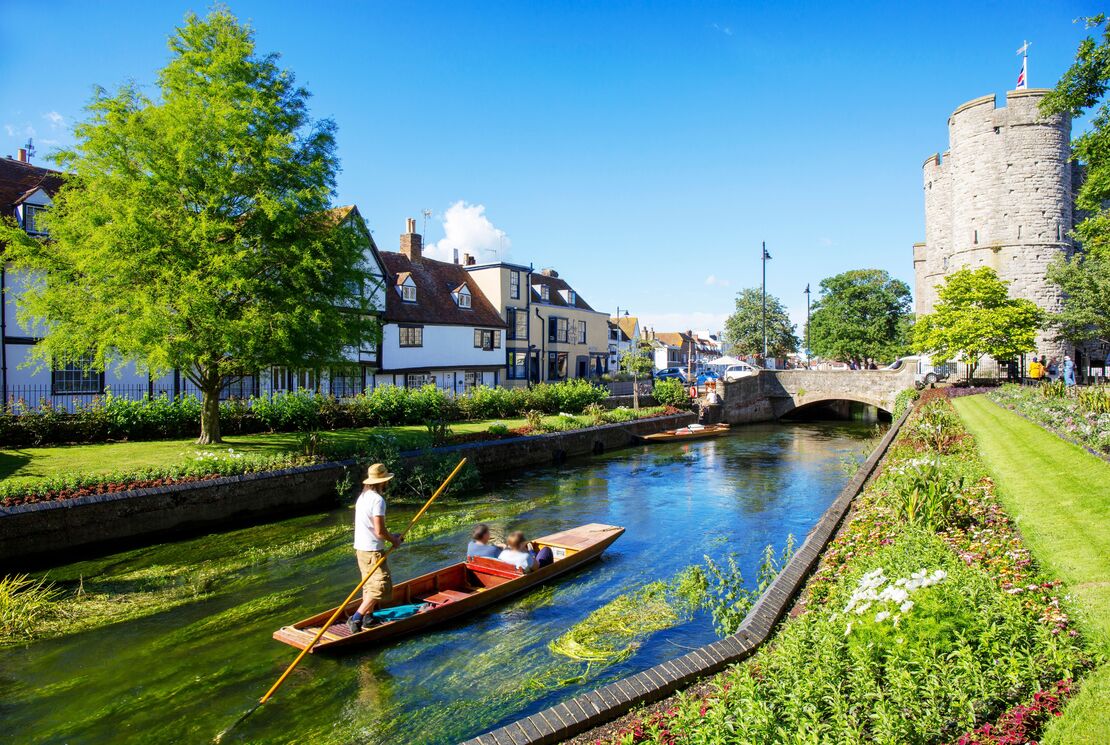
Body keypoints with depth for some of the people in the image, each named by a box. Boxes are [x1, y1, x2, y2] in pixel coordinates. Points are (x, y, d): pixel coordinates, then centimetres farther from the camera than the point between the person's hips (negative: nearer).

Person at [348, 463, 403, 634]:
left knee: (369, 584, 20)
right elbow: (379, 531, -22)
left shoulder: (363, 496, 11)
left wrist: (390, 535, 15)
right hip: (373, 551, -10)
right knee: (381, 586, -6)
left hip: (360, 548, 10)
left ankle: (368, 617, 27)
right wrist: (394, 540, -4)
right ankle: (356, 618, -10)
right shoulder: (377, 500, -19)